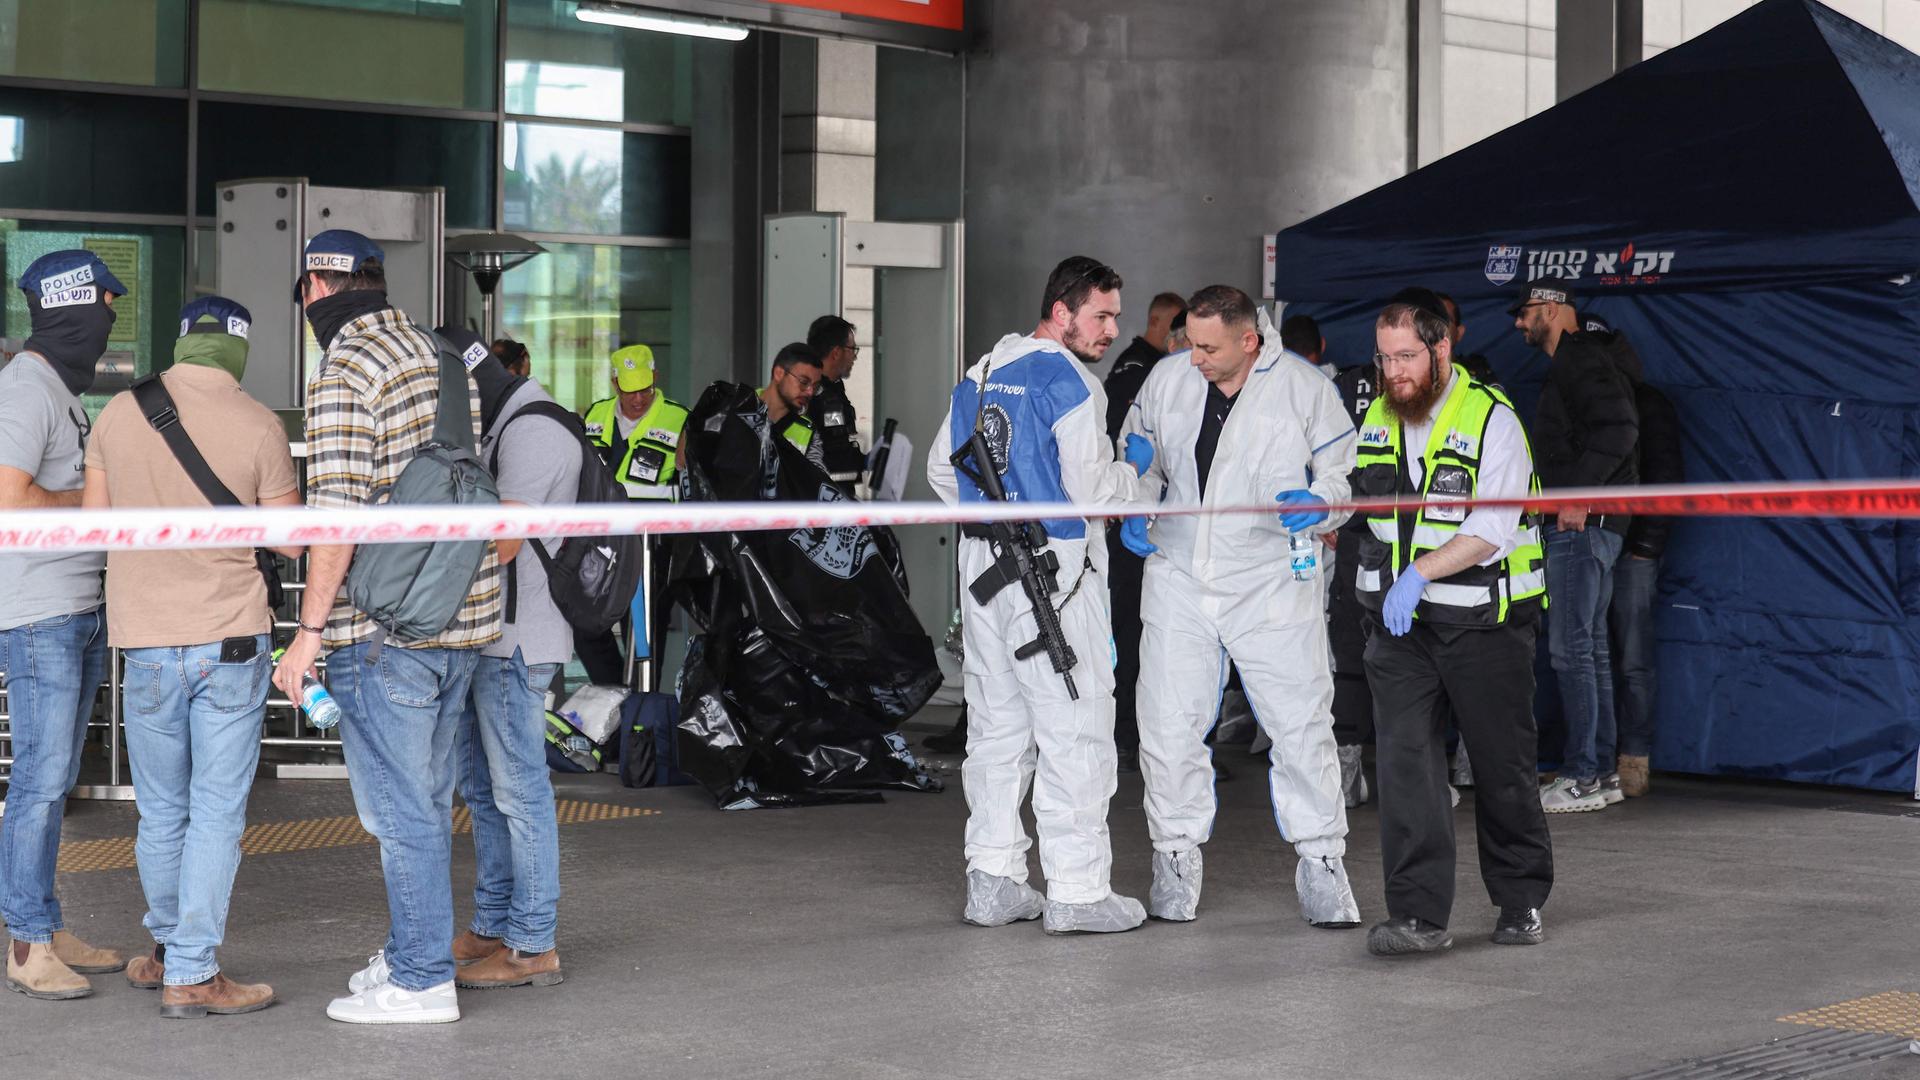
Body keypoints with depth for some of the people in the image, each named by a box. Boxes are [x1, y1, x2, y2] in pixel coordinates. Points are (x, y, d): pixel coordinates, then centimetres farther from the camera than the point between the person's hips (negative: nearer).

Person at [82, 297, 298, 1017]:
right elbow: (292, 543, -3)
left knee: (161, 812, 15)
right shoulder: (258, 426, -8)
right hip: (231, 639, -3)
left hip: (146, 644, 3)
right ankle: (191, 974, 2)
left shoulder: (118, 415, 0)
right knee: (217, 812, 2)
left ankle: (170, 949, 31)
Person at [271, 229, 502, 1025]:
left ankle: (422, 981, 3)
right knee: (426, 800, 17)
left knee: (399, 808, -2)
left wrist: (309, 631, -15)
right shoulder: (441, 356, 13)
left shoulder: (343, 377, -13)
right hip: (464, 617, 8)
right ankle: (413, 950, 27)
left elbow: (338, 516, -19)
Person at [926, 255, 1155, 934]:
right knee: (1074, 727, -2)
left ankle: (992, 880, 16)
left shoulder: (981, 374, 12)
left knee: (996, 722, 13)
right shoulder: (1069, 382, -13)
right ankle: (1077, 890, -1)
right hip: (1053, 569, -8)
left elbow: (942, 468, 19)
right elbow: (1091, 489, -17)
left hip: (983, 565, 8)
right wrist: (1135, 470, 2)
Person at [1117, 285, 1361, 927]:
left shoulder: (1304, 388, -7)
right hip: (1179, 579, 2)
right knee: (1169, 725, 2)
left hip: (1272, 583, -2)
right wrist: (1133, 512, -2)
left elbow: (1345, 474, 2)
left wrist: (1320, 506, -20)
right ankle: (1176, 858, 18)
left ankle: (1321, 862, 12)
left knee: (1301, 725, -1)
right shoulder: (1167, 379, 1)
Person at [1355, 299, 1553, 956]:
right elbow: (1355, 499, 23)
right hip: (1398, 625, 4)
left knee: (1502, 766, 6)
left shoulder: (1491, 420, -11)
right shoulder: (1376, 419, 8)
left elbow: (1492, 528, -19)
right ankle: (1419, 915, -8)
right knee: (1404, 759, -7)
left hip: (1482, 623, -4)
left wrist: (1420, 572, -28)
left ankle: (1523, 902, 24)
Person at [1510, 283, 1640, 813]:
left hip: (1582, 525, -11)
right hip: (1588, 525, 11)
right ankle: (1603, 772, 16)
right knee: (1591, 647, 12)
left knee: (1570, 648, -9)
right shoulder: (1576, 362, 22)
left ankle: (1582, 777, -8)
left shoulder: (1580, 359, -10)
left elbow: (1618, 428, -24)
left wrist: (1578, 496, -24)